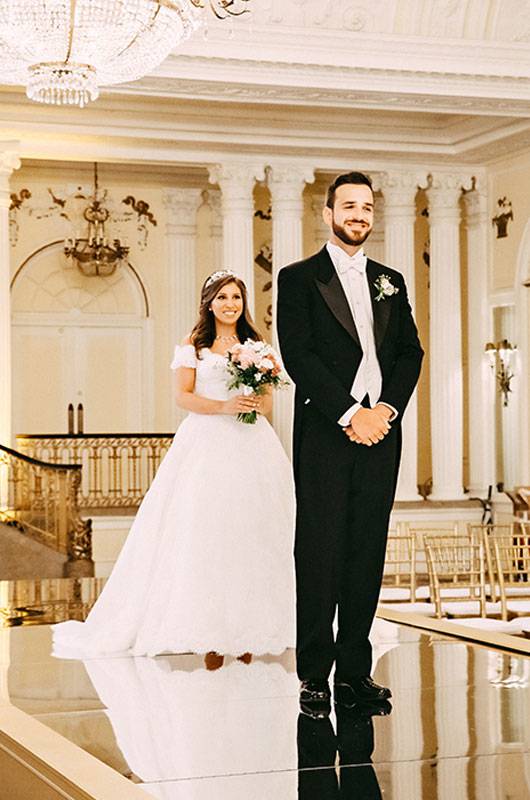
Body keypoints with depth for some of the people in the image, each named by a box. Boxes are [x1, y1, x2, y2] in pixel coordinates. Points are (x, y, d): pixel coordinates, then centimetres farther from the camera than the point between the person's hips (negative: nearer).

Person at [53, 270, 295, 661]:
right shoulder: (193, 346, 7)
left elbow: (269, 400, 15)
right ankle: (207, 631, -9)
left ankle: (246, 628, 0)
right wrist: (224, 406, -16)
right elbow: (183, 395, -1)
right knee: (203, 530, -10)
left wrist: (257, 404, -8)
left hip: (250, 444, 3)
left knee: (249, 531, -3)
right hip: (206, 442, -3)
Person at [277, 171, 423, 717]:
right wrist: (350, 414, -13)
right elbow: (298, 356, -6)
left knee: (368, 554, 4)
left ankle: (355, 670, 10)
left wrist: (387, 409, -5)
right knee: (320, 554, -3)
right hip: (325, 434, -4)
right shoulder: (299, 278, 4)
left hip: (380, 431, 4)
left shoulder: (390, 282, 18)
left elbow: (410, 352, 13)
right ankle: (314, 674, 2)